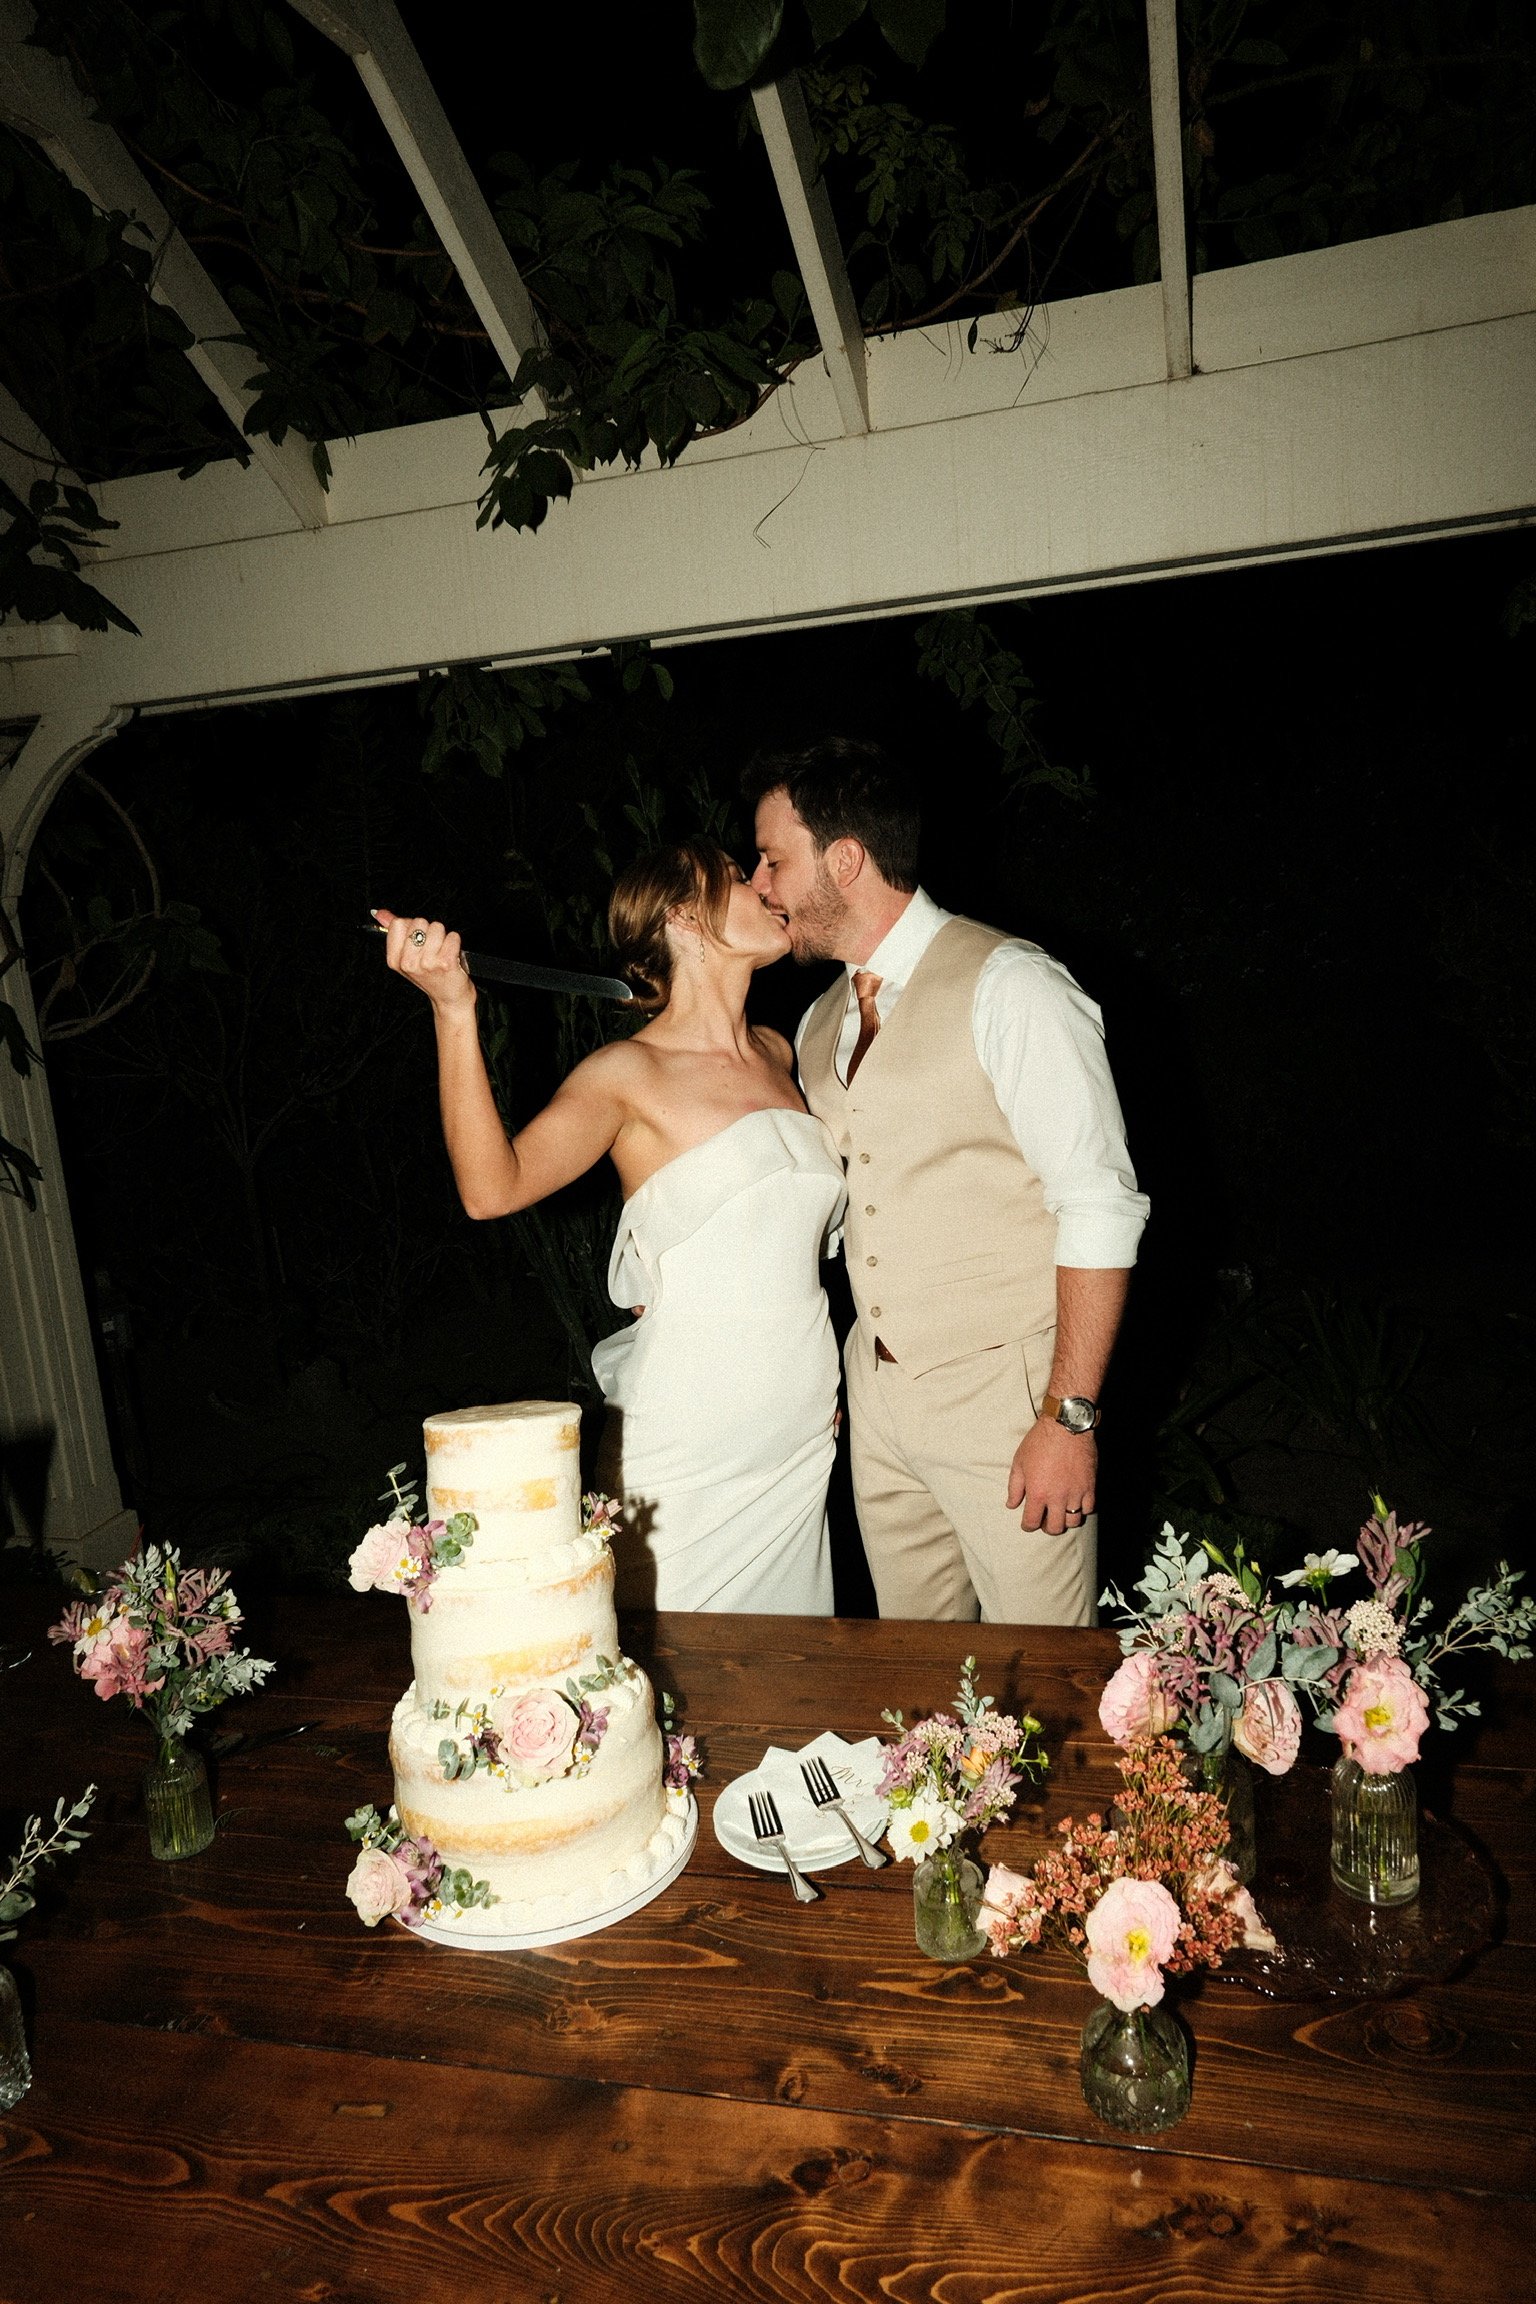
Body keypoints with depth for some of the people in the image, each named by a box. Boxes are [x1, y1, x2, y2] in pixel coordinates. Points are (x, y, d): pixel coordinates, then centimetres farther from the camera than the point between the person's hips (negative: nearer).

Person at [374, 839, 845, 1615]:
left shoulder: (776, 1054, 10)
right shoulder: (630, 1072, -8)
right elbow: (492, 1187, -24)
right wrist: (452, 1010, -31)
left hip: (801, 1435, 6)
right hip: (690, 1454, -6)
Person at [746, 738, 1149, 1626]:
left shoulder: (1008, 985, -13)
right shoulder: (821, 1024, 10)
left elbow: (1102, 1205, -17)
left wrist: (1070, 1418, -19)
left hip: (1003, 1391, -6)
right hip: (878, 1391, 7)